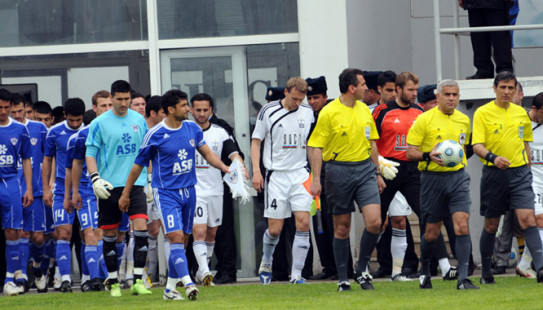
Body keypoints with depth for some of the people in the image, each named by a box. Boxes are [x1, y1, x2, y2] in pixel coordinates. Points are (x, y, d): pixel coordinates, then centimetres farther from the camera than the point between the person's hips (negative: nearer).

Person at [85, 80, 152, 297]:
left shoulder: (139, 120, 8)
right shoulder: (99, 123, -2)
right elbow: (90, 154, -1)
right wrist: (96, 179, -15)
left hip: (135, 184, 2)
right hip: (110, 187, -2)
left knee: (141, 228, -13)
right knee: (109, 235, 4)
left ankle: (137, 280, -10)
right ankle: (113, 282, 17)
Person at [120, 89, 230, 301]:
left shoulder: (192, 128, 4)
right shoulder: (155, 135, -10)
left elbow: (207, 153, 14)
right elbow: (138, 165, 0)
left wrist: (225, 168, -3)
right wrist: (125, 194, 5)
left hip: (188, 191, 5)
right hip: (166, 193, -5)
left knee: (182, 240, 7)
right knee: (176, 237, -18)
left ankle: (170, 288, 15)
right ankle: (188, 283, -25)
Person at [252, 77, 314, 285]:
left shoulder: (308, 113, 7)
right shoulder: (268, 111, -3)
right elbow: (256, 141, 3)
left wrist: (316, 174, 16)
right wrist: (256, 171, -7)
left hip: (300, 173, 2)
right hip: (276, 176, -2)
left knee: (303, 223, -10)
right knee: (275, 229, -3)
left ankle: (296, 274, -6)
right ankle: (266, 263, 27)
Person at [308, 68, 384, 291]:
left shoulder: (364, 110, 9)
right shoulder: (329, 112, -8)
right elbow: (316, 147, -8)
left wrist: (377, 173, 19)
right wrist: (316, 179, -15)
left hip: (365, 168, 4)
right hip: (339, 170, -4)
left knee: (374, 222, -10)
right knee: (342, 227, 3)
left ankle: (363, 268, 10)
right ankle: (343, 279, 12)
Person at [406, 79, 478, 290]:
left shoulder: (463, 120, 10)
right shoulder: (424, 120, -5)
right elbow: (410, 152, -6)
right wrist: (428, 155, -23)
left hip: (457, 176, 3)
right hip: (433, 178, -3)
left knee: (462, 225, -14)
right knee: (432, 232, 5)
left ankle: (463, 278, -15)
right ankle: (424, 271, 32)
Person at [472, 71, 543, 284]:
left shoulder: (521, 113, 11)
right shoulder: (483, 113, -2)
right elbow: (477, 146, -11)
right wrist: (492, 158, -29)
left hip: (519, 172, 2)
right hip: (494, 174, -2)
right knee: (491, 225, 6)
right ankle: (486, 272, 20)